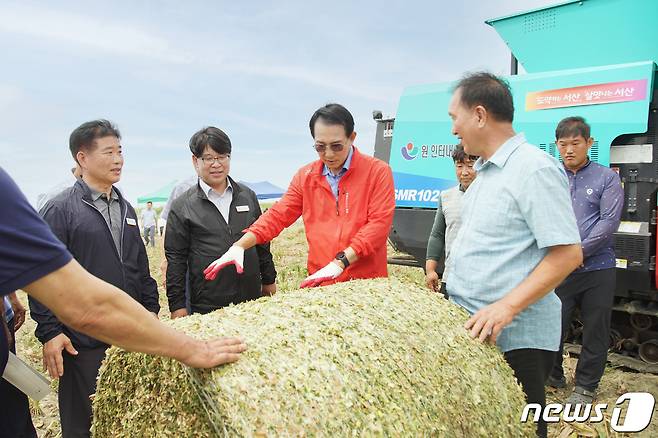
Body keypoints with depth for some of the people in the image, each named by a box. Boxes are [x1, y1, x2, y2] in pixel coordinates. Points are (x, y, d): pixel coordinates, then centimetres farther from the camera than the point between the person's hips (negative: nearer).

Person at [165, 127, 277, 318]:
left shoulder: (248, 196, 10)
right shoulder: (181, 207, -1)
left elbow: (262, 244, 16)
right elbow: (175, 259, 0)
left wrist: (269, 282, 16)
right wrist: (177, 306, -3)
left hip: (253, 300, 3)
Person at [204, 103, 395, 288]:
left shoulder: (378, 171, -5)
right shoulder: (305, 176, 7)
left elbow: (379, 223, -13)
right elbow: (277, 215, 4)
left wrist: (340, 262, -22)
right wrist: (239, 246, -9)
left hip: (368, 282, -3)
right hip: (320, 283, 3)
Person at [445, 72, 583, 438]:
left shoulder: (535, 168, -15)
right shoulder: (485, 171, 13)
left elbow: (568, 253, -20)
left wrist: (506, 307, -26)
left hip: (514, 338, -9)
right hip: (472, 331, 9)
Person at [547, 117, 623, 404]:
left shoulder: (607, 178, 3)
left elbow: (609, 222, -6)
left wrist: (578, 251, -13)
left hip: (597, 268, 0)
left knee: (595, 331, 8)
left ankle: (585, 386, 26)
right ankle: (553, 376, 28)